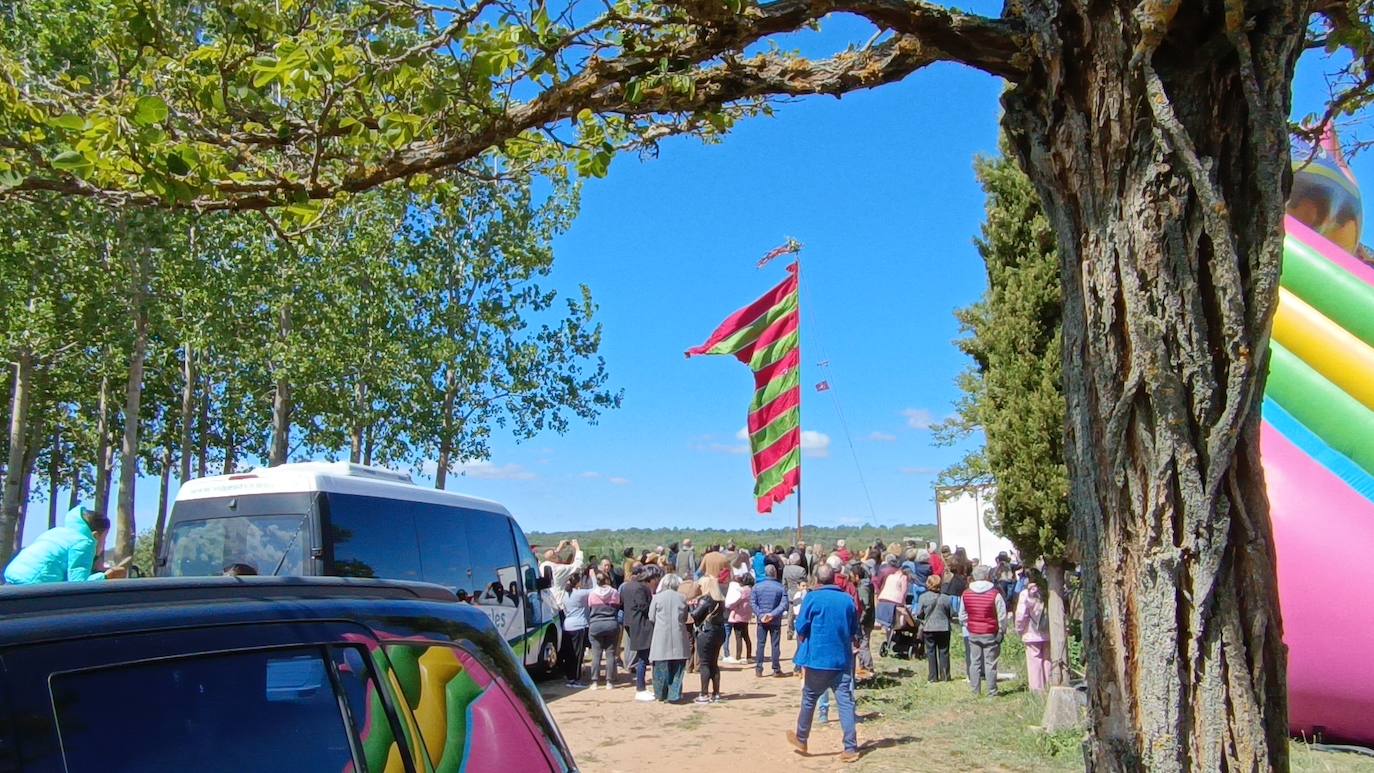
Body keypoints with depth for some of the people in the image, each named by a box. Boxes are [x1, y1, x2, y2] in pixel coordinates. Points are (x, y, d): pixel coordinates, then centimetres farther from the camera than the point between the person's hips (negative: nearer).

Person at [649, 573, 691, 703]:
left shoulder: (657, 598, -1)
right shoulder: (682, 598, 4)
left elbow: (651, 618, 3)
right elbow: (685, 618, 10)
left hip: (661, 638, -1)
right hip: (678, 638, 1)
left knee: (662, 667, 7)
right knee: (677, 667, 7)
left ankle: (661, 695, 14)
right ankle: (674, 695, 5)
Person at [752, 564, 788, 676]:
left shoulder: (757, 587, -2)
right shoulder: (781, 588, -7)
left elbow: (753, 603, -7)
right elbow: (784, 604, -14)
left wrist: (760, 615, -10)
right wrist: (772, 614, -15)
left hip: (761, 621, 1)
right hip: (775, 621, -1)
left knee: (760, 644, 7)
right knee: (775, 645, 7)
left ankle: (758, 669, 6)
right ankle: (776, 670, 11)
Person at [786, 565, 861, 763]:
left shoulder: (812, 598, -9)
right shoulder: (848, 599, 2)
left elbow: (801, 629, -7)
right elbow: (854, 631, 10)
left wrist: (803, 640, 12)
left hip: (817, 659, -2)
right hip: (843, 660, 2)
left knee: (809, 700, 13)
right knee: (846, 703, 3)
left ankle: (801, 739, 28)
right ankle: (851, 748, 0)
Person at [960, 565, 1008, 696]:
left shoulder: (966, 594, -1)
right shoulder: (995, 594, -12)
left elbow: (962, 616, 6)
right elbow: (1002, 616, -9)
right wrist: (1002, 631, 3)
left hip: (973, 634, 3)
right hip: (990, 634, -3)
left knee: (974, 662, 10)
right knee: (990, 663, 3)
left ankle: (976, 691, 14)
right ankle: (992, 691, 7)